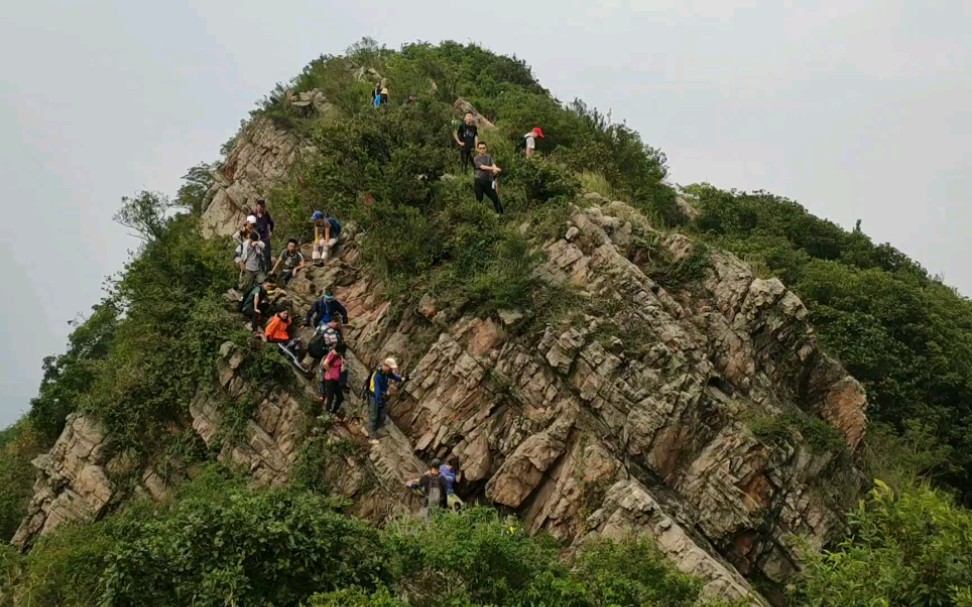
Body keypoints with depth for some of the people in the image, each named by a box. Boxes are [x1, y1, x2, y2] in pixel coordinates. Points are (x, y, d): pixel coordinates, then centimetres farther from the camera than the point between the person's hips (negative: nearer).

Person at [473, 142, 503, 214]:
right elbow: (483, 167, -18)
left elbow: (493, 164, -7)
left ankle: (500, 213, 11)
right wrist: (494, 168, -30)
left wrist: (495, 169, -32)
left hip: (488, 181, 3)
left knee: (495, 197, 2)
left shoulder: (489, 157, 10)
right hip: (479, 182, -3)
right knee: (479, 200, 1)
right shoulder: (476, 159, -3)